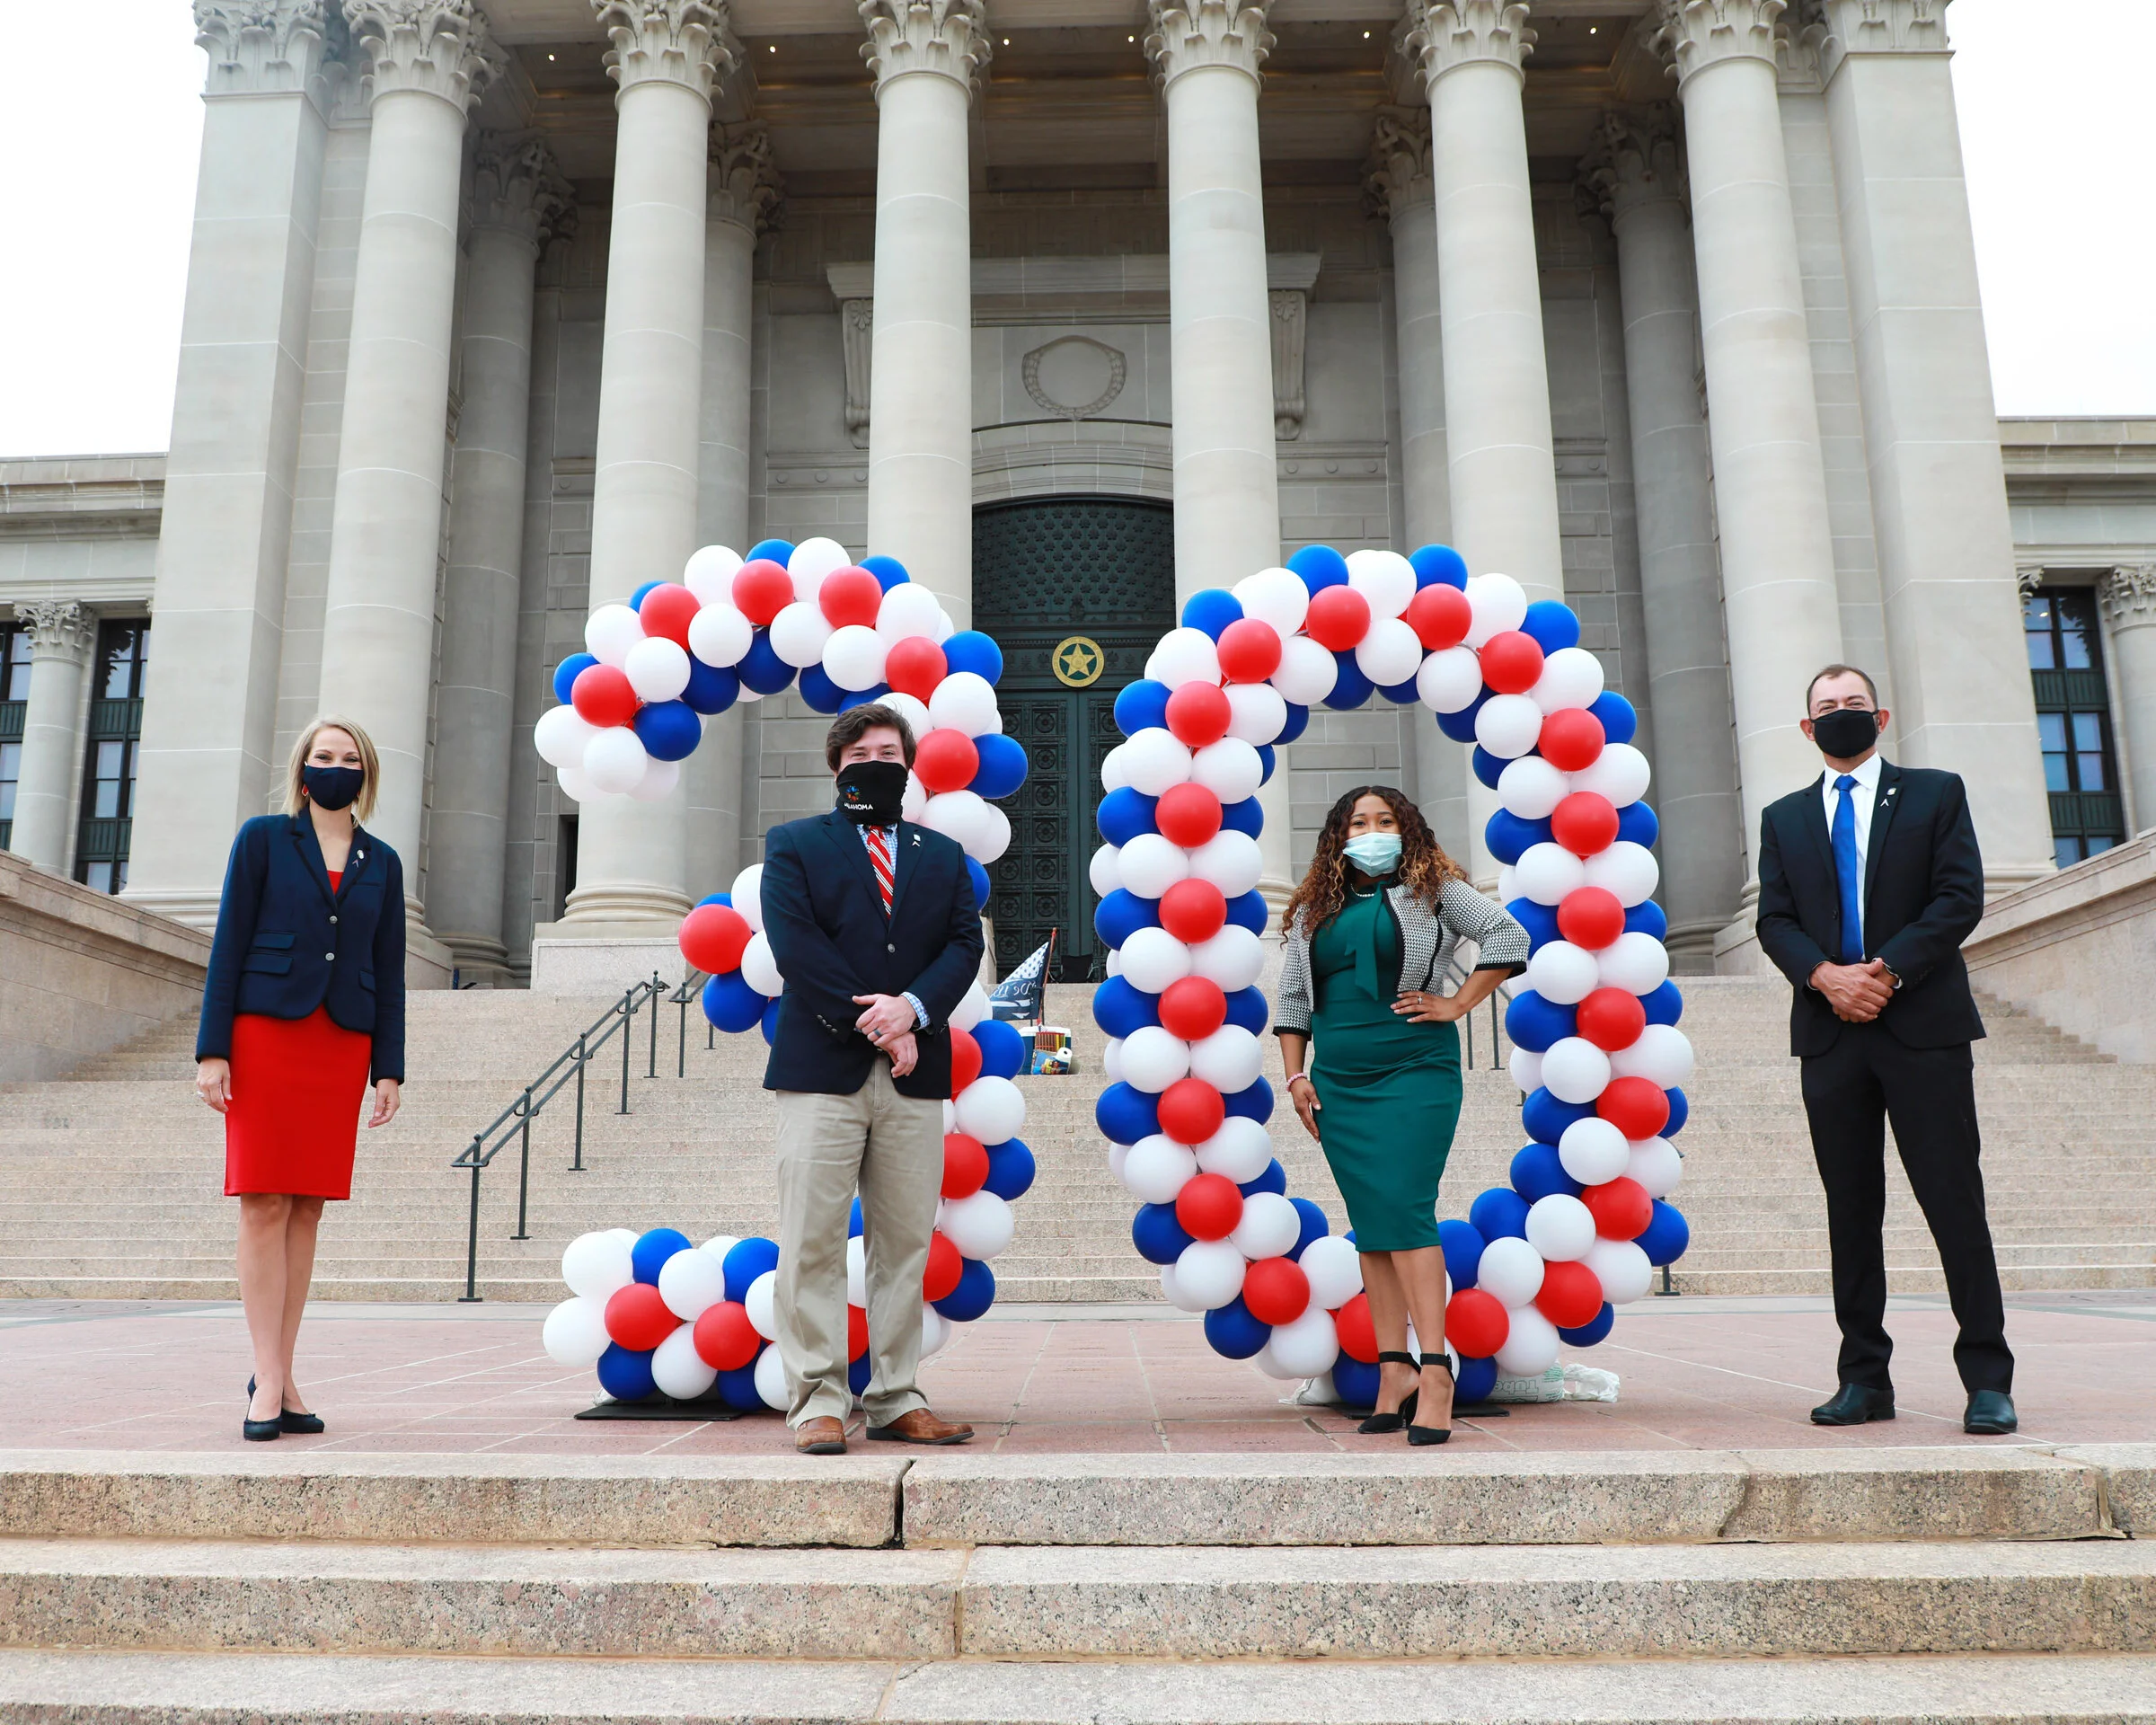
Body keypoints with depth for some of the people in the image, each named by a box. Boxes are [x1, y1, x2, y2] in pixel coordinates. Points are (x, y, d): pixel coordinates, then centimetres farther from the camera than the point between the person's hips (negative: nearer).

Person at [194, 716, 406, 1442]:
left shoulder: (382, 863, 13)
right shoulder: (262, 838, 5)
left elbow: (389, 972, 10)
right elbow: (229, 944, 0)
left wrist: (389, 1069, 4)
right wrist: (212, 1048, -7)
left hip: (341, 1048, 3)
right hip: (265, 1033, -3)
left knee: (307, 1210, 3)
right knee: (265, 1205, -6)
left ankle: (276, 1376, 9)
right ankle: (270, 1382, -4)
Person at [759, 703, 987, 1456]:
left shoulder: (943, 855, 19)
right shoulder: (793, 845, 10)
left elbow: (964, 943, 6)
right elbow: (794, 943, -4)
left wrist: (911, 1008, -13)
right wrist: (872, 1024, -11)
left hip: (913, 1076, 3)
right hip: (821, 1069, -3)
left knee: (906, 1243, 4)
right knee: (814, 1243, -4)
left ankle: (897, 1400, 11)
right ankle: (817, 1401, 3)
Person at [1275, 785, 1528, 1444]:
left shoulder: (1431, 890, 3)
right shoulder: (1314, 910, 14)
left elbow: (1508, 934, -2)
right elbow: (1291, 999, 15)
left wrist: (1458, 1003, -6)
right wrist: (1296, 1075, 7)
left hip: (1416, 1073, -4)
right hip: (1338, 1083, 5)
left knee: (1404, 1211, -15)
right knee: (1369, 1223, 4)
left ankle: (1435, 1369, -14)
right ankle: (1393, 1368, 8)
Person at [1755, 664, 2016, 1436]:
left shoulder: (1935, 793, 9)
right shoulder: (1784, 818, 16)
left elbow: (1960, 897, -2)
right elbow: (1775, 919, 6)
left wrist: (1888, 971, -13)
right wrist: (1825, 975, -12)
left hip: (1923, 1024, -2)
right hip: (1831, 1031, 3)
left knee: (1954, 1198, -4)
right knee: (1851, 1208, 5)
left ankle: (1987, 1379, 3)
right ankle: (1865, 1379, 10)